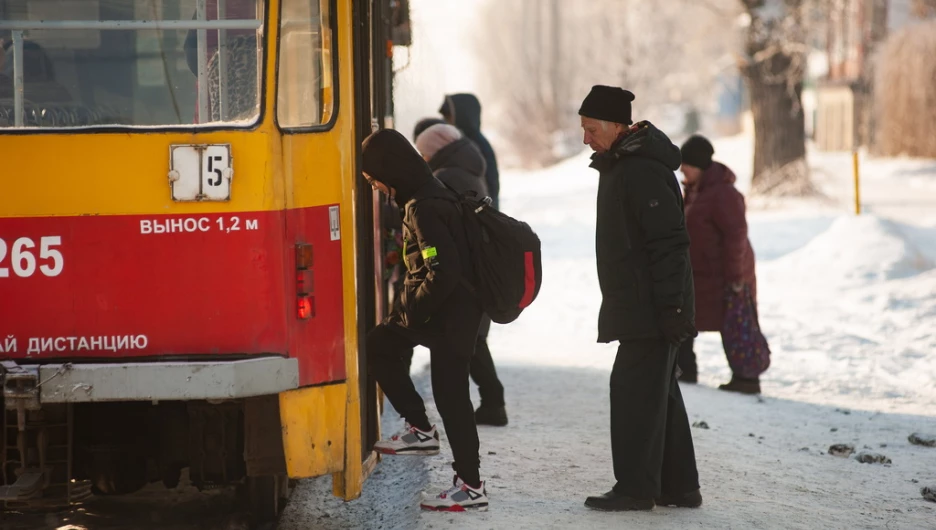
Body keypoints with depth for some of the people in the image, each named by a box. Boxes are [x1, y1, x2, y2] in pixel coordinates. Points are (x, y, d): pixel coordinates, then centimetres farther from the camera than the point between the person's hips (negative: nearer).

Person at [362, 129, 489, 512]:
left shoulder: (424, 209, -24)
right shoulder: (431, 195, 7)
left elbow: (444, 273, -28)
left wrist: (411, 309, -15)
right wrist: (411, 305, 18)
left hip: (450, 315, -10)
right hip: (437, 309, 10)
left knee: (450, 395, -4)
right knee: (379, 345, 18)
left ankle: (471, 487, 3)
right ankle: (419, 429, 20)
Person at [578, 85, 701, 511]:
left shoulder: (642, 171, -17)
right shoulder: (619, 166, 16)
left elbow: (669, 243, -22)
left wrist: (671, 306, -24)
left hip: (650, 311, -11)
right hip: (636, 307, 11)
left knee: (635, 391, -9)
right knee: (658, 393, 13)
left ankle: (635, 488, -6)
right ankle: (679, 487, 18)